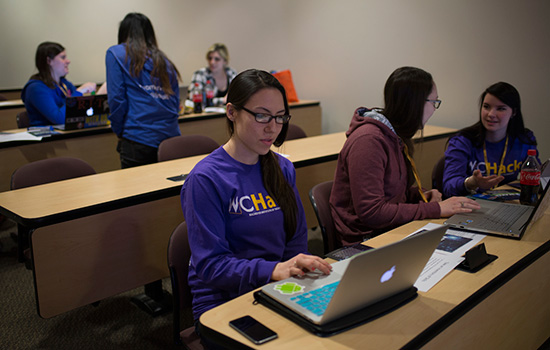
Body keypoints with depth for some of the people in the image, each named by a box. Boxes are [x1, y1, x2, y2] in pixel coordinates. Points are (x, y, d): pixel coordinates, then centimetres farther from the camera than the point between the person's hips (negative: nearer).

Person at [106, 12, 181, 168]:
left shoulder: (115, 53, 3)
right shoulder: (164, 61, 15)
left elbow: (117, 99, -5)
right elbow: (175, 104, 15)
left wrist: (120, 132, 7)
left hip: (138, 143, -4)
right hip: (171, 139, 5)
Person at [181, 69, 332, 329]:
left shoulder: (283, 169, 8)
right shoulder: (205, 179, -12)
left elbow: (297, 238, 13)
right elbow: (210, 264, -15)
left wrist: (297, 268, -9)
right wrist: (273, 270, -29)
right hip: (222, 302, -6)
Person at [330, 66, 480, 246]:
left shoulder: (395, 136, 10)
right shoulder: (368, 140, -20)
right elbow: (371, 213, -25)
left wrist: (420, 195, -1)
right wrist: (435, 209, -21)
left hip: (394, 229, 9)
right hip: (368, 240, -9)